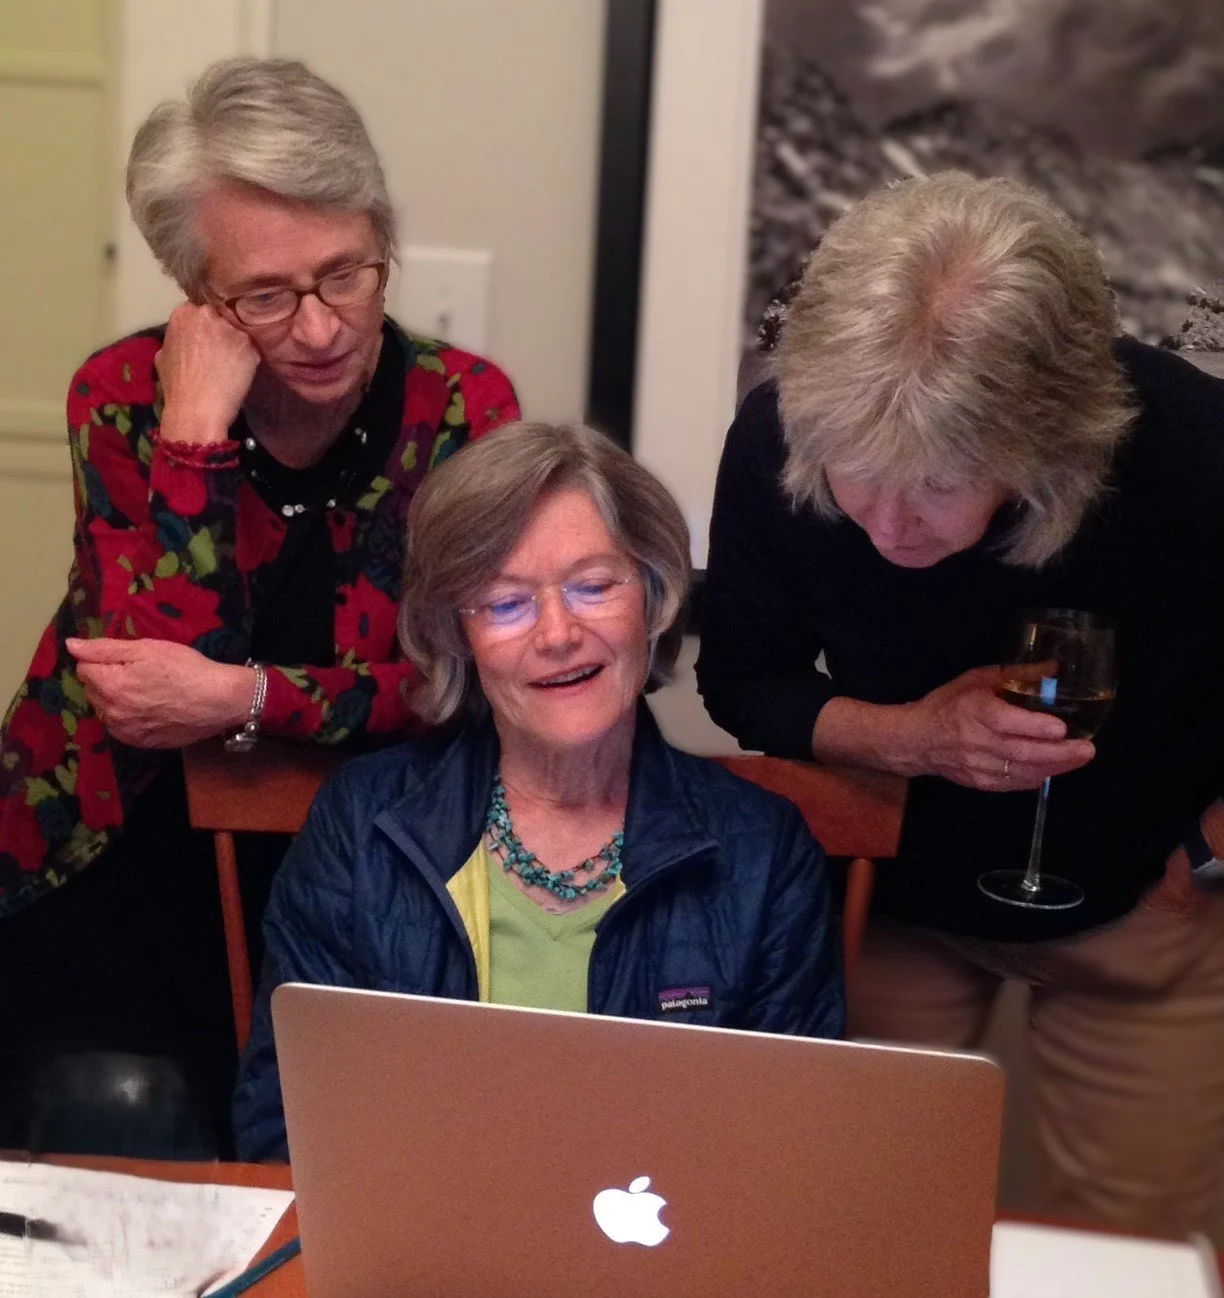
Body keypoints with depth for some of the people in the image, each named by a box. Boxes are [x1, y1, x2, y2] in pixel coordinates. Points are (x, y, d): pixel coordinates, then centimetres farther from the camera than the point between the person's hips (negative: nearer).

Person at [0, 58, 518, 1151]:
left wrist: (243, 698, -26)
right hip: (126, 844, 0)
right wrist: (195, 429, -25)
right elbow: (169, 672, -18)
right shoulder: (126, 395, -8)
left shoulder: (463, 405, -7)